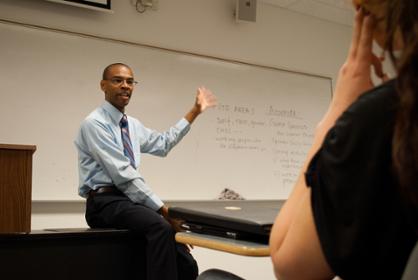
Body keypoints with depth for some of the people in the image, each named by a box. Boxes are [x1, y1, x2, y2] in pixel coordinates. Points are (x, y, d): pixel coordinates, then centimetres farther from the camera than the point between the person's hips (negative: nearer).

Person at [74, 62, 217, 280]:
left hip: (127, 199, 8)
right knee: (161, 227, -35)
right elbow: (123, 174, -19)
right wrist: (163, 210, -20)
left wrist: (194, 112, 28)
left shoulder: (132, 125, 15)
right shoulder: (94, 123, -11)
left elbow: (163, 144, 28)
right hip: (105, 203, -8)